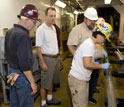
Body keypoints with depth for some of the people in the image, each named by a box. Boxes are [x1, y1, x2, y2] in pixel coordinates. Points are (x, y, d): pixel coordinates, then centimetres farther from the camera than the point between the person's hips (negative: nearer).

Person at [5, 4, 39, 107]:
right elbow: (24, 63, -28)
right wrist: (32, 82, -21)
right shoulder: (23, 35, -25)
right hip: (21, 75, -9)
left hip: (11, 72, 9)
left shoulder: (9, 32, 5)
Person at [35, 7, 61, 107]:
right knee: (45, 82, 5)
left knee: (52, 80, 19)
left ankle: (50, 99, 36)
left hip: (55, 58, 8)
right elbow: (38, 47, -18)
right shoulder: (41, 29, -16)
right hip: (47, 58, -8)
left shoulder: (53, 28, 9)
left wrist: (58, 55, 16)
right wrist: (42, 63, -20)